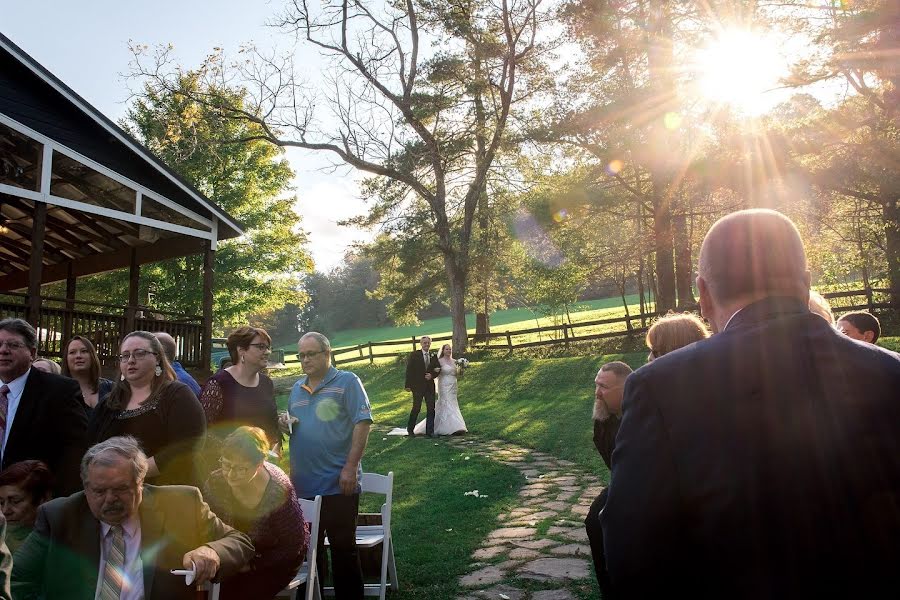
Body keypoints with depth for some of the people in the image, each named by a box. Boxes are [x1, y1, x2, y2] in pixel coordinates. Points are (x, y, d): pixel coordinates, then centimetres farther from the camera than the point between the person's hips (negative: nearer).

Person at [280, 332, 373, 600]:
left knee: (343, 548, 4)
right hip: (303, 484, 6)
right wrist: (286, 425, -1)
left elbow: (362, 423, -14)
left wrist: (350, 468, -20)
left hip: (338, 484, -6)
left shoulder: (347, 382, -7)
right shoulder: (297, 388, 13)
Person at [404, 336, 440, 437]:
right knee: (416, 408, -1)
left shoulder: (433, 355, 10)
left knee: (431, 408, 2)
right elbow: (409, 370, -6)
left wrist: (432, 375, -9)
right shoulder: (414, 355, -3)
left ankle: (430, 431, 9)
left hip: (429, 386, 4)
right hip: (417, 385, -4)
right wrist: (408, 385, -11)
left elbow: (438, 369, 12)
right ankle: (410, 429, 19)